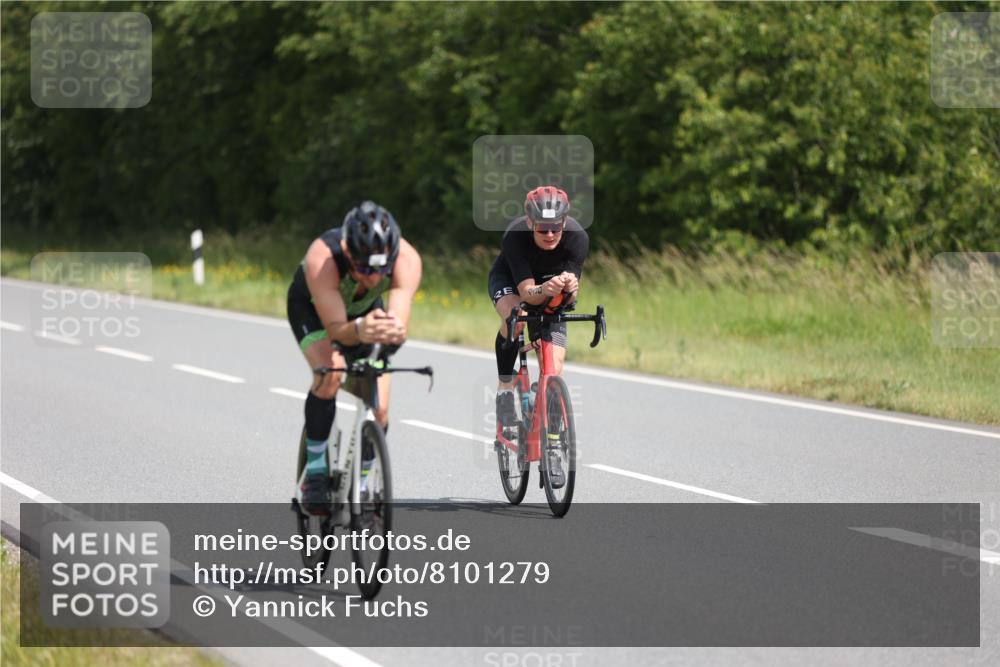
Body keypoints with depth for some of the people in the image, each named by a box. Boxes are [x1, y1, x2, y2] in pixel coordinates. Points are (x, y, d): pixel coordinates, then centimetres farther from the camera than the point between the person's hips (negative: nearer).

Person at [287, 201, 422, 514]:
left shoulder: (406, 259, -37)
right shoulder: (322, 258, -43)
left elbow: (400, 327, -45)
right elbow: (336, 329, -44)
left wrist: (393, 332, -69)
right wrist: (359, 331, -66)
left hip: (366, 310, 3)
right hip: (312, 308, -3)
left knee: (379, 411, -9)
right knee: (330, 374, -32)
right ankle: (315, 473, -16)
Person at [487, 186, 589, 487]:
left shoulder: (577, 237, -31)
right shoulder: (515, 236, -36)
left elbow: (570, 296, -29)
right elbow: (527, 291, -38)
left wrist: (569, 288, -53)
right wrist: (546, 290, -59)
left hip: (551, 291, 2)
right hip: (509, 280, -1)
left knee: (554, 365, -11)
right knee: (512, 314, -38)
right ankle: (505, 389, -21)